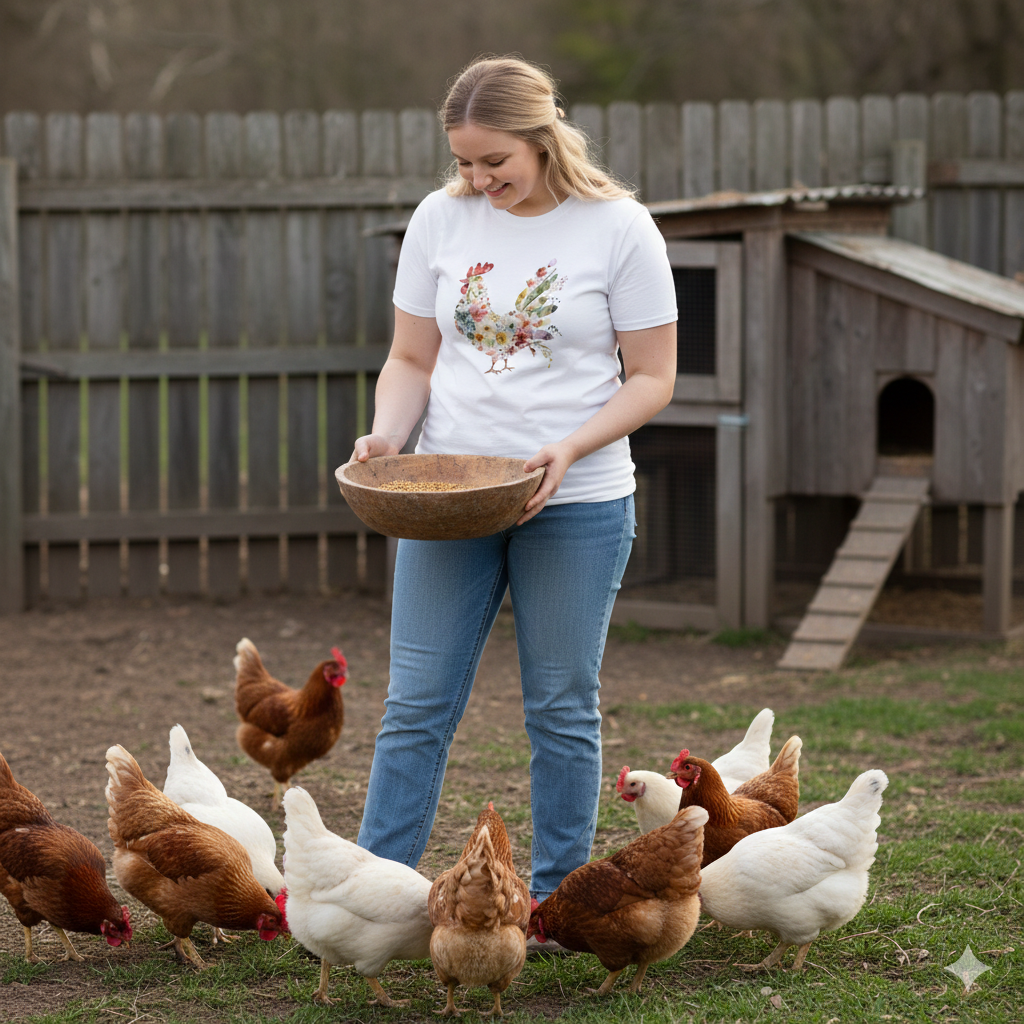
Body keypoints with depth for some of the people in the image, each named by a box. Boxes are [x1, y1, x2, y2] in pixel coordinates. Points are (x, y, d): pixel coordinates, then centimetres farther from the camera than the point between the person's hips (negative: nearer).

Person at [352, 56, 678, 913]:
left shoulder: (618, 228, -5)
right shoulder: (441, 218, 4)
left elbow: (652, 379, -3)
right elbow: (412, 360, 11)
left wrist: (570, 449, -18)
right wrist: (388, 434, -10)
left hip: (576, 503, -2)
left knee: (563, 712, 6)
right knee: (416, 706, 1)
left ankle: (555, 901, 16)